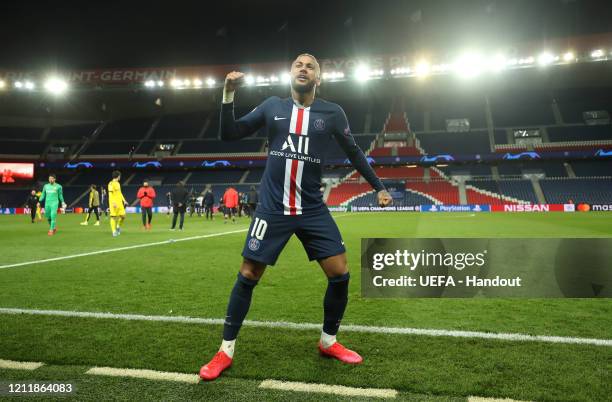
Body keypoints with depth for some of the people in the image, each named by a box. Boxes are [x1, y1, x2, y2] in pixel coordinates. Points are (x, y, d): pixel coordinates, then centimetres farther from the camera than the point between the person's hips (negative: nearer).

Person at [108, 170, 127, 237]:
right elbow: (110, 194, -16)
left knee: (123, 216, 2)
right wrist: (113, 203, -24)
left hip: (120, 203, 8)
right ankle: (114, 231, 2)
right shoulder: (111, 183, -9)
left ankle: (118, 227, 23)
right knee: (113, 217, -3)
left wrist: (124, 200, 16)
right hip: (114, 204, -8)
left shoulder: (118, 183, 17)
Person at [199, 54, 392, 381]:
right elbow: (229, 135, 5)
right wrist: (228, 95, -7)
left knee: (340, 274, -2)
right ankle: (226, 351, 16)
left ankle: (328, 342, 23)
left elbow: (353, 153, 13)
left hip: (313, 210, 1)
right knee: (247, 275, 0)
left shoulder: (332, 113, 4)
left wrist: (379, 187, 13)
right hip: (272, 208, -1)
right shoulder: (272, 106, 5)